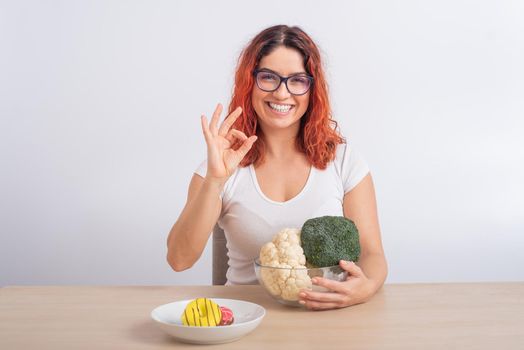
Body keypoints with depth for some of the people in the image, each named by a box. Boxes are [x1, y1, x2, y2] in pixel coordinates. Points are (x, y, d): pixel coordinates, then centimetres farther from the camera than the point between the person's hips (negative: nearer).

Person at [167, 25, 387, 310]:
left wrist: (366, 287, -23)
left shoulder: (344, 162, 3)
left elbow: (372, 254, 0)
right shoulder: (222, 167, 1)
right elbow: (179, 260, -9)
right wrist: (214, 181, -21)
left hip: (325, 316, 3)